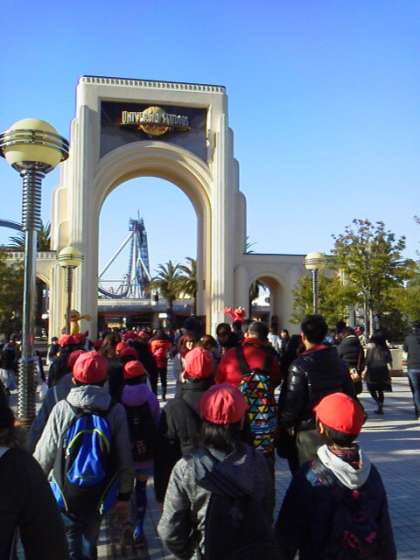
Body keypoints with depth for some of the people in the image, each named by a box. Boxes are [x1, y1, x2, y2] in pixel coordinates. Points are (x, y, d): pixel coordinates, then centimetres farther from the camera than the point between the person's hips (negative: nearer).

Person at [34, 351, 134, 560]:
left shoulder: (61, 409, -16)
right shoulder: (116, 411, -13)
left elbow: (44, 455, -11)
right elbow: (125, 460, -9)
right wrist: (124, 495, 5)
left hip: (66, 494, -1)